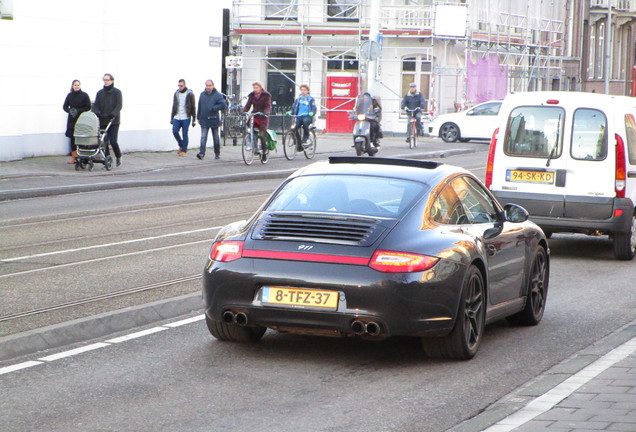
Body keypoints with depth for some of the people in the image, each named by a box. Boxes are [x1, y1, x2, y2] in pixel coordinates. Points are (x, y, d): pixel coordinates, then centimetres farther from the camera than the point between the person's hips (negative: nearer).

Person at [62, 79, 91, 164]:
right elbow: (65, 106, 12)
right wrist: (70, 111, -9)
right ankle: (73, 158, 7)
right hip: (72, 119, 3)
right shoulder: (69, 95, 9)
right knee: (72, 138, 2)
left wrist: (78, 111, -14)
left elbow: (88, 107, -2)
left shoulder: (84, 95, 0)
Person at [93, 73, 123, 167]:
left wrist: (113, 114, -24)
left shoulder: (117, 92, 2)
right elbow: (96, 105, 9)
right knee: (104, 142, 1)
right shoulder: (100, 93, 15)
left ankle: (119, 157, 12)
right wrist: (96, 113, -13)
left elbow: (119, 105, -8)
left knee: (113, 141, -11)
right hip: (102, 121, 4)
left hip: (114, 121, -4)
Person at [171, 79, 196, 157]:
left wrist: (194, 120, -4)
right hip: (177, 117, 4)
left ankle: (184, 150, 7)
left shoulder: (190, 94, -4)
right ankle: (181, 145, 14)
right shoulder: (176, 93, 10)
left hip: (186, 118, -4)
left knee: (185, 134, -3)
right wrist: (172, 118, 15)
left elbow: (193, 107, -2)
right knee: (175, 131, -8)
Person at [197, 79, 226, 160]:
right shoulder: (202, 94, 8)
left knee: (216, 137, 10)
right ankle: (201, 153, -15)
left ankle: (217, 153, 21)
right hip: (204, 120, 2)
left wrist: (213, 108, -16)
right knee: (203, 137, -8)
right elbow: (199, 107, 15)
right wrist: (199, 118, 14)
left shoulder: (217, 95, -6)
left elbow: (224, 105, -14)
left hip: (214, 120, -2)